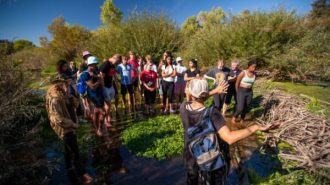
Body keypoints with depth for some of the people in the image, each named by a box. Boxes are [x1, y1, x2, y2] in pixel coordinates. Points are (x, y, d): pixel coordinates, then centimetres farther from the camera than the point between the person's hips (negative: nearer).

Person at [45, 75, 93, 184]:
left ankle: (70, 169, 45)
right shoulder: (54, 98, -29)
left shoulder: (62, 93, 0)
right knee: (74, 152, 5)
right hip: (65, 129, -9)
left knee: (69, 150, 25)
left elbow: (75, 103, 6)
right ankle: (82, 175, 22)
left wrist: (72, 99, -17)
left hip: (69, 127, 10)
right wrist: (73, 125, -20)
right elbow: (58, 119, -33)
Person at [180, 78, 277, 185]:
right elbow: (230, 138, -43)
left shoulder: (184, 108, -21)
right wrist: (256, 127, -34)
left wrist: (215, 91, 2)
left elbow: (193, 101, 1)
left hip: (191, 156, 3)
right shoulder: (212, 114, -33)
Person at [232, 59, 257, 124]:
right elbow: (237, 83, -6)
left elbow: (252, 83, 15)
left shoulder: (254, 74, 1)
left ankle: (242, 120, 29)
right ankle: (234, 117, 18)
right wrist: (238, 92, 2)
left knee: (246, 108, 10)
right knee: (240, 108, -9)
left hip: (250, 92, 5)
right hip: (241, 91, -5)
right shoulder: (243, 73, -14)